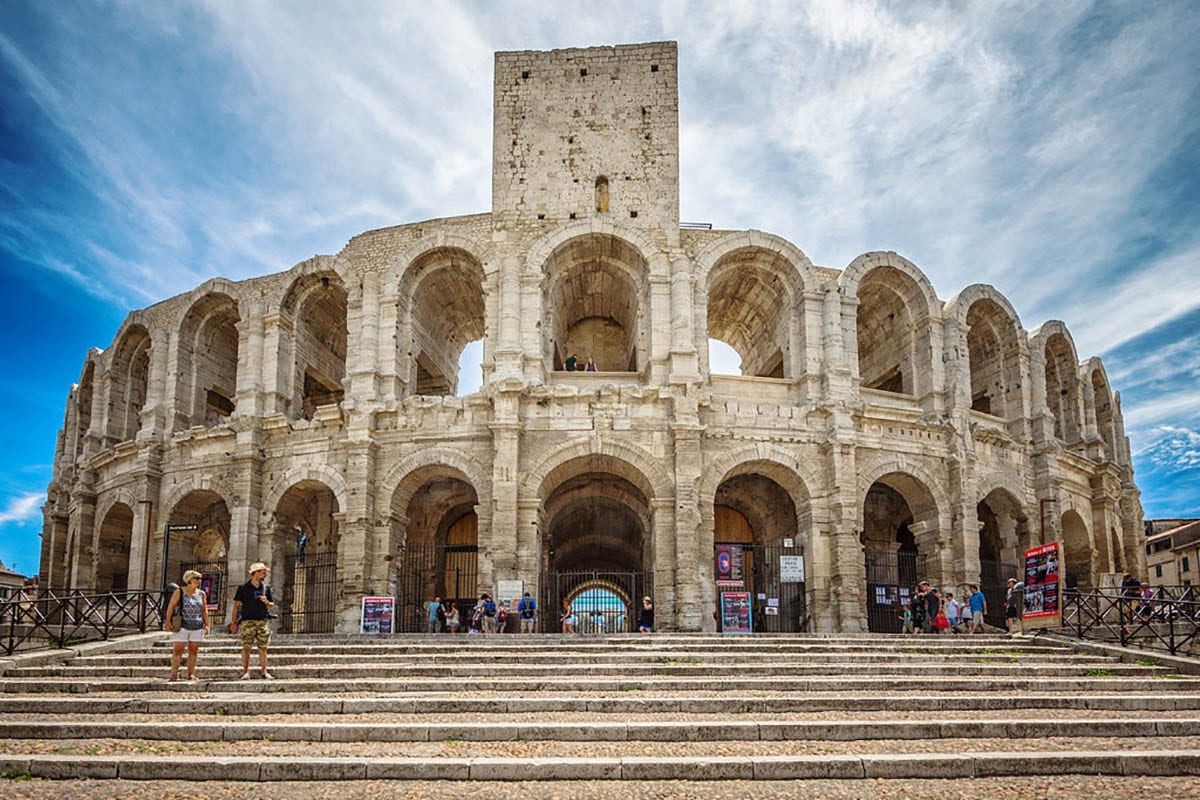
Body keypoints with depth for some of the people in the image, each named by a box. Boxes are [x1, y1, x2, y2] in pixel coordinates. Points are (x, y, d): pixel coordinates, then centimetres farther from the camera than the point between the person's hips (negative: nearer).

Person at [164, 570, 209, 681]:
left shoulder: (201, 594, 10)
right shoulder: (179, 592, 0)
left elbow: (204, 611, 14)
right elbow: (171, 606, -3)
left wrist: (206, 625, 9)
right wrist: (167, 621, -12)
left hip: (197, 627, 4)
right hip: (182, 626, -3)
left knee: (193, 651, 4)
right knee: (178, 650, -5)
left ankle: (191, 674, 10)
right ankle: (174, 674, -3)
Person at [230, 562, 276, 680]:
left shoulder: (266, 588, 11)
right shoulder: (243, 588, 0)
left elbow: (272, 605, 17)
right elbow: (237, 605, 2)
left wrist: (266, 602, -6)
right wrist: (234, 622, -1)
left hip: (262, 621, 3)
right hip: (247, 621, -3)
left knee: (263, 648, 3)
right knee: (246, 648, -2)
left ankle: (263, 671, 11)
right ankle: (246, 672, 6)